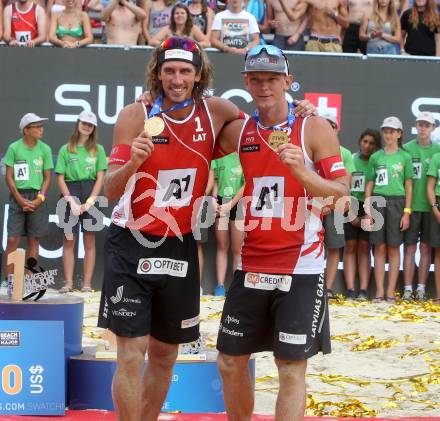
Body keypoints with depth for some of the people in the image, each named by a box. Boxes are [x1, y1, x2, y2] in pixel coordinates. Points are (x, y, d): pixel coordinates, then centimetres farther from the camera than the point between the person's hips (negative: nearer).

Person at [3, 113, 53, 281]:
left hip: (37, 197, 2)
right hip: (18, 195, -2)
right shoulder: (14, 148, -1)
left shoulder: (45, 149, 4)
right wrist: (21, 200, -8)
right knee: (13, 240, -7)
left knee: (34, 240, 3)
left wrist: (38, 199, -6)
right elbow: (9, 177, 0)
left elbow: (47, 178, 6)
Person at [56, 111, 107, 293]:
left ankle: (87, 283, 1)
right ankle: (68, 283, 1)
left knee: (89, 241, 0)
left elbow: (100, 178, 2)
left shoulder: (98, 150, 7)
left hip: (91, 194, 0)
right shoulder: (66, 150, 7)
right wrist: (72, 201, -8)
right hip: (70, 194, 0)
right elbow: (60, 178, 3)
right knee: (68, 241, 0)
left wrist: (89, 202, -9)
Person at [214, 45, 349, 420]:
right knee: (231, 362, 11)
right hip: (251, 267, 5)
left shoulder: (315, 129, -6)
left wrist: (302, 172, -25)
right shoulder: (239, 132, 6)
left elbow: (342, 192, -8)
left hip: (300, 269, -5)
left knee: (291, 370, -4)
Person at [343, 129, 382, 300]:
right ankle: (350, 289, -5)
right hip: (351, 207, 0)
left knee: (364, 247, 1)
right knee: (350, 247, -2)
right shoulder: (351, 160, 4)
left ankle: (363, 290, -2)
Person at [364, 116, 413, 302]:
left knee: (393, 248, 0)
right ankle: (379, 291, 3)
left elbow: (409, 186, 5)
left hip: (397, 202, -1)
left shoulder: (404, 157, 6)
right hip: (378, 202, 1)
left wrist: (406, 212, -2)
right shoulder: (375, 157, 10)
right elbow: (369, 185, 12)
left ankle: (391, 292, 3)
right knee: (379, 248, 1)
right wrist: (367, 210, 3)